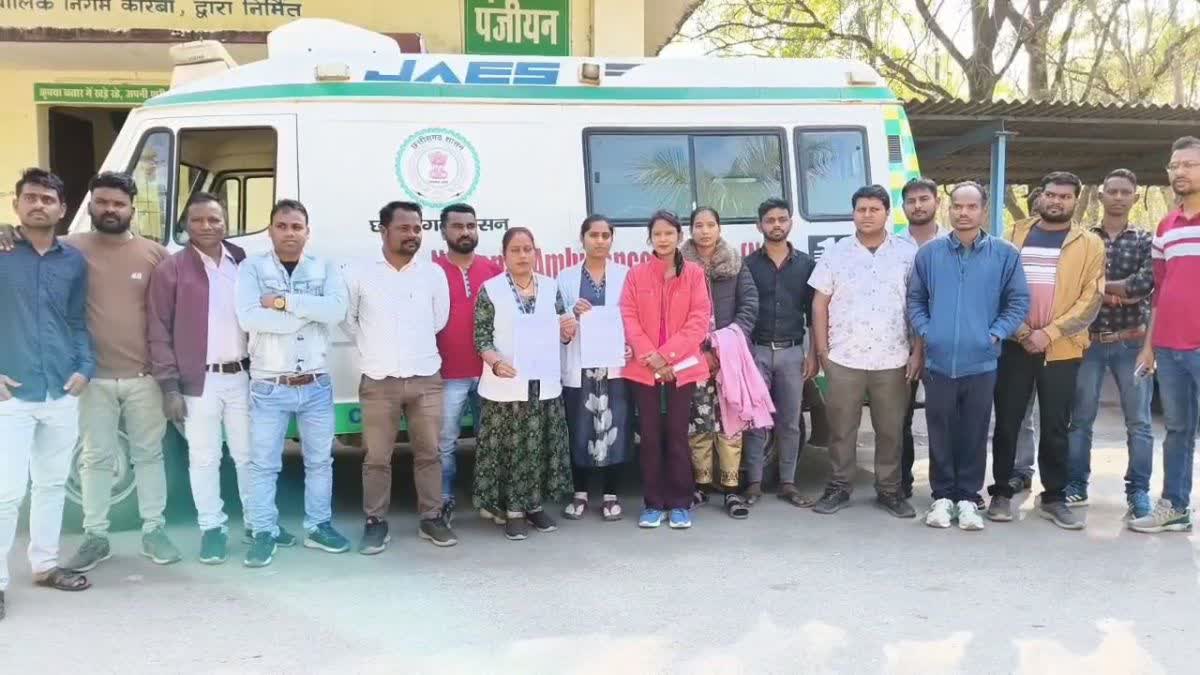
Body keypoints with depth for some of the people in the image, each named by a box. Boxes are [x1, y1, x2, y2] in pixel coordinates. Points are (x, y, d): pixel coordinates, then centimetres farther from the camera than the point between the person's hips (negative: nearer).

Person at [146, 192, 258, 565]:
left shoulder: (244, 263, 7)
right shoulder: (171, 270, -4)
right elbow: (159, 333, -4)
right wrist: (169, 386, -10)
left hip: (242, 376, 3)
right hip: (198, 381, -3)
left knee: (249, 454, 12)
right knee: (204, 459, 5)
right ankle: (212, 527, 17)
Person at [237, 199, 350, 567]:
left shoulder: (325, 268, 3)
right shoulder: (251, 268, -3)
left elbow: (336, 310, -16)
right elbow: (248, 317, -20)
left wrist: (283, 301, -19)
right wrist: (307, 312, -16)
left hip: (316, 385, 2)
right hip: (269, 387, -2)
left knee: (319, 460, 12)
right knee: (263, 463, 4)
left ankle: (318, 526, 26)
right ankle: (264, 533, 15)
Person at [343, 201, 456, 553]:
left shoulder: (433, 274, 3)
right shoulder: (360, 274, -3)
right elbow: (347, 319, 8)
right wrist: (373, 347, 11)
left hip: (426, 380, 2)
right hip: (378, 382, -2)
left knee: (429, 453, 7)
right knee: (377, 457, 4)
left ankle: (431, 518, 18)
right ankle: (376, 522, 15)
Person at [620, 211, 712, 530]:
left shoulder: (694, 273, 1)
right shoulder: (636, 275, 3)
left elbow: (700, 320, -5)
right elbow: (628, 318, -1)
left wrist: (667, 354, -12)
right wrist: (650, 356, -12)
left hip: (682, 367, -1)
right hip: (644, 369, 1)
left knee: (677, 435, 3)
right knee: (650, 436, 5)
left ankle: (680, 504, 12)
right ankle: (653, 503, 14)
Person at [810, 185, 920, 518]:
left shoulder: (908, 253, 2)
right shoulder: (835, 253, 4)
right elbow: (820, 304, 5)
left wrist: (917, 352, -3)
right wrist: (822, 351, 0)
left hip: (893, 361, 0)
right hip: (843, 359, 0)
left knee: (891, 429, 8)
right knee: (842, 428, 7)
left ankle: (889, 490, 20)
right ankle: (839, 487, 18)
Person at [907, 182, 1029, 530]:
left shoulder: (1005, 254, 1)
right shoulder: (928, 253, 4)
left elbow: (1018, 301, 4)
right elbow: (915, 300, 10)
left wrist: (995, 334, -5)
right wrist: (925, 331, -2)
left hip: (981, 362, -1)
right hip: (938, 361, 1)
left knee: (974, 434, 7)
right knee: (940, 433, 7)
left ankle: (968, 498, 19)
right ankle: (942, 496, 19)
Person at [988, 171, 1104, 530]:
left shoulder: (1089, 244, 4)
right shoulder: (1017, 235, 9)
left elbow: (1090, 300, -5)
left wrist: (1049, 333, -14)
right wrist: (1020, 331, -8)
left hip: (1061, 350, -1)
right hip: (1014, 346, 1)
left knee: (1055, 427, 6)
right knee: (1006, 423, 4)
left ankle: (1054, 497, 16)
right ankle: (1001, 492, 14)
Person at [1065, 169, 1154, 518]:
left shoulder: (1145, 240, 5)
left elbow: (1147, 282, -13)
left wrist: (1098, 285, -9)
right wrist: (1121, 291, -13)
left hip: (1131, 342, 0)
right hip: (1089, 341, 0)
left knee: (1138, 421, 3)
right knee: (1080, 418, 6)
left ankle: (1138, 491, 11)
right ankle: (1076, 485, 16)